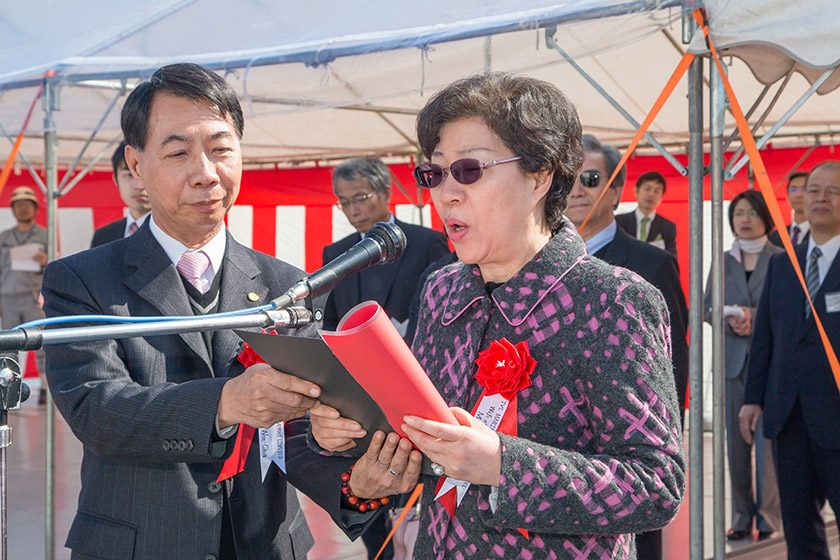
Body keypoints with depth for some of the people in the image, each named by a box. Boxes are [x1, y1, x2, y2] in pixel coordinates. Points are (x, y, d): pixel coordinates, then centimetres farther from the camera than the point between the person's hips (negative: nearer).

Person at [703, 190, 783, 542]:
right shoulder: (723, 262, 12)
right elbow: (707, 308, 9)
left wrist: (754, 317, -16)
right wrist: (730, 320, -10)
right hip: (734, 358, 4)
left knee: (768, 439, -6)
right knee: (736, 440, 5)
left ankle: (768, 517, 3)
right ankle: (741, 516, 13)